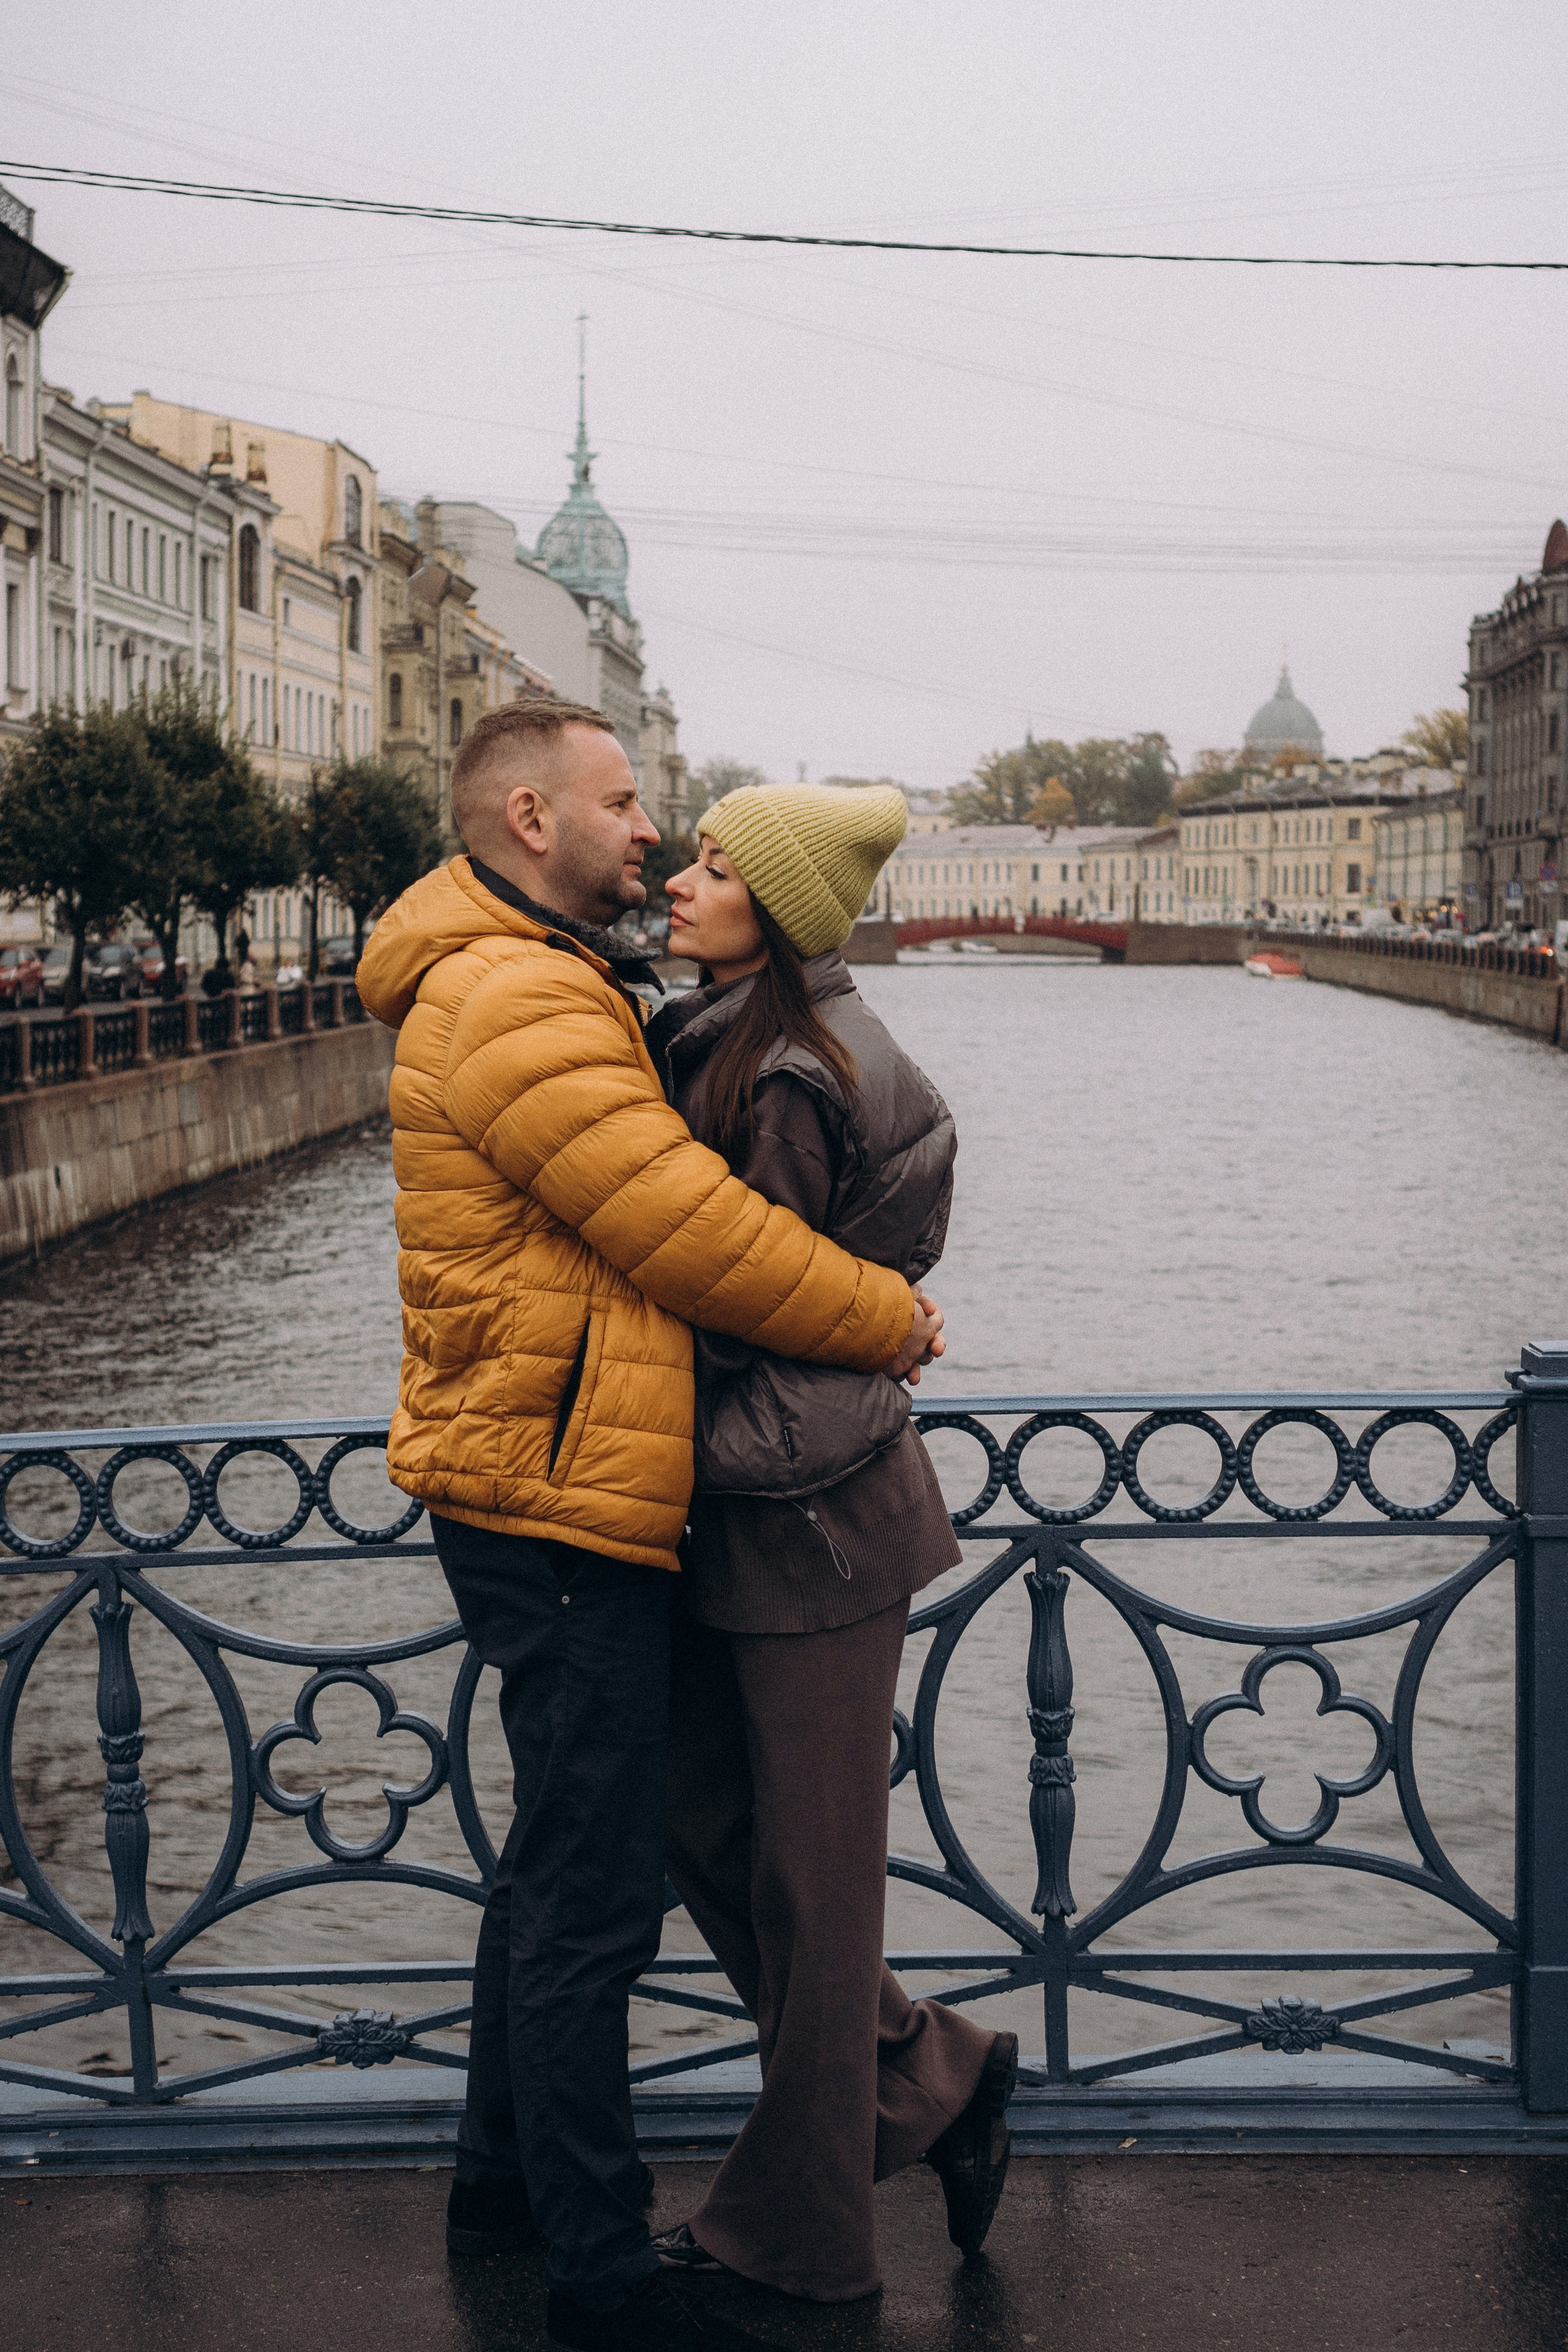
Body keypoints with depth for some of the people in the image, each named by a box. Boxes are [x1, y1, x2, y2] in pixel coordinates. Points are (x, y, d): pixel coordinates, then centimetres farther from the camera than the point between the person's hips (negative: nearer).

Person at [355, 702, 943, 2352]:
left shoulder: (550, 991, 18)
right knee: (595, 1895, -3)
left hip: (546, 1496, 11)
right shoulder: (516, 1003, -18)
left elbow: (660, 1211, 18)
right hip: (561, 1506, -11)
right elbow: (693, 1235, -20)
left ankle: (503, 2182, 35)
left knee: (561, 1862, 21)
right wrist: (886, 1317, -7)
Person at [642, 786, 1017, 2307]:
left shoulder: (796, 1081, -20)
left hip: (809, 1521, -9)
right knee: (706, 1827, 15)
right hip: (734, 1508, 9)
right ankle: (936, 2083, 30)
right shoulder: (715, 1041, 9)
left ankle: (795, 2236, 20)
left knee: (806, 1871, 4)